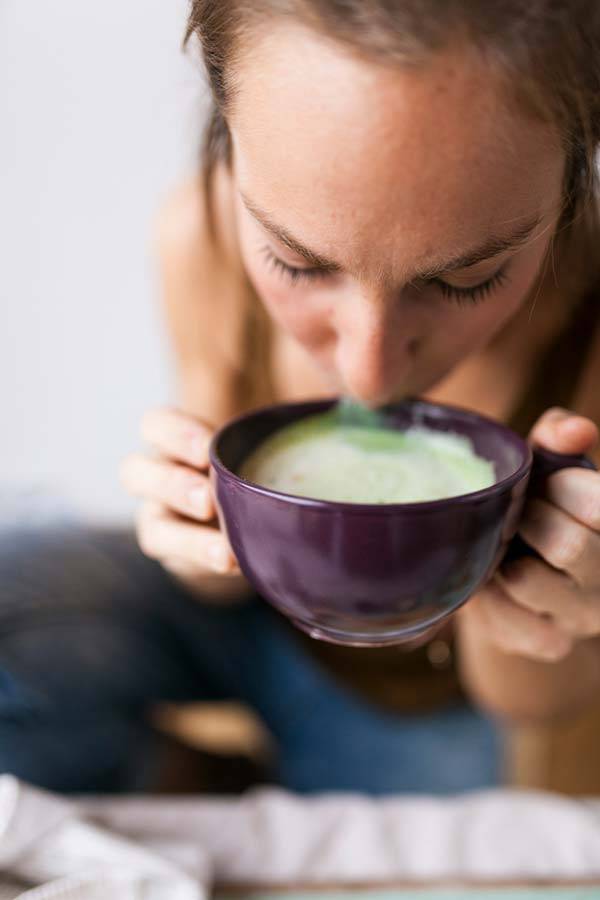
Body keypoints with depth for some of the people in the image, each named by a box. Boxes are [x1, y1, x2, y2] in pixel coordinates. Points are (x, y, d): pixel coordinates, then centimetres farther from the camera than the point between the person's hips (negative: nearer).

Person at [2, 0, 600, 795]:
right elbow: (225, 581, -9)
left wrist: (515, 630, -38)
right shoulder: (203, 237, -24)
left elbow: (535, 702, -15)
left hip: (415, 710, -1)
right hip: (244, 616, 2)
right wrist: (213, 544, -33)